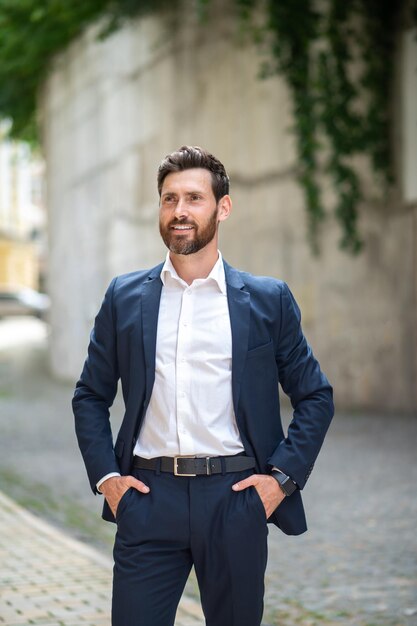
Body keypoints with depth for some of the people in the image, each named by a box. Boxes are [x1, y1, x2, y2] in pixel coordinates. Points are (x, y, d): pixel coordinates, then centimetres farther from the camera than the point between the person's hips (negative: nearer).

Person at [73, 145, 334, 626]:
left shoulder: (268, 300, 5)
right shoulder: (125, 297, 8)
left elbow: (315, 396, 9)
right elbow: (91, 395, 14)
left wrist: (284, 476, -2)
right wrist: (104, 475, 2)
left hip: (236, 497, 0)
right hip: (148, 498, 1)